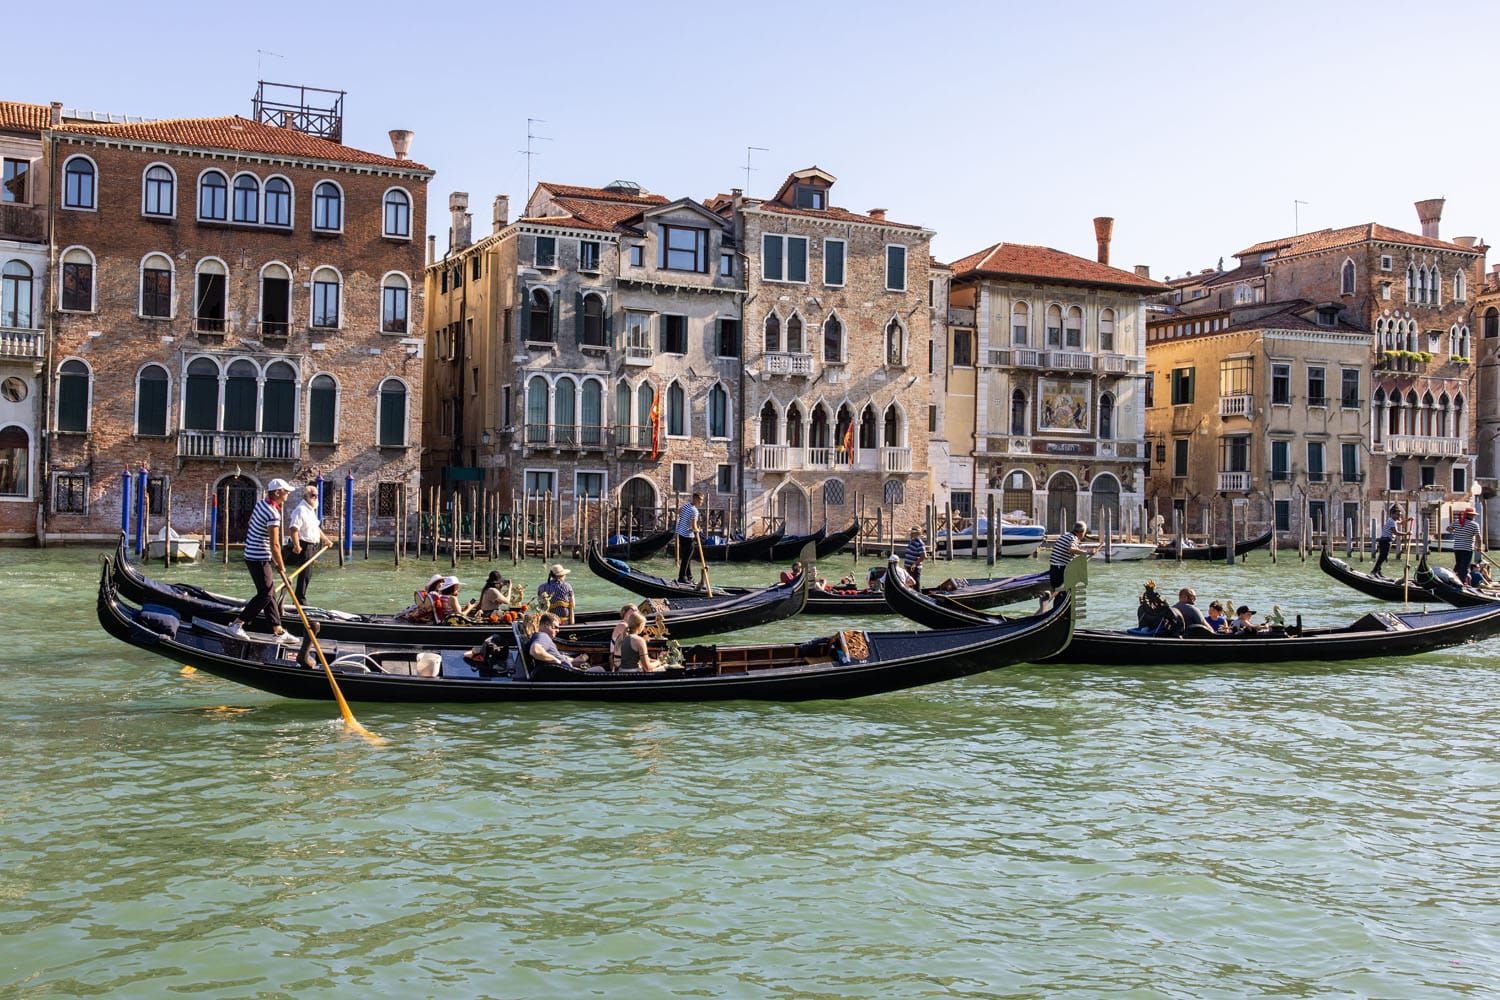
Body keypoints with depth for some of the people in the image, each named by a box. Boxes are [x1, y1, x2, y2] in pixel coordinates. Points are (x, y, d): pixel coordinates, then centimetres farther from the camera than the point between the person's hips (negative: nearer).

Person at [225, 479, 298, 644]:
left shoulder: (261, 504, 8)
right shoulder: (273, 514, -21)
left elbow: (250, 528, 19)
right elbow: (274, 545, -22)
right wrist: (280, 566, -11)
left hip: (252, 555, 10)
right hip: (259, 559, -10)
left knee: (268, 592, 11)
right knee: (265, 594, -4)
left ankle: (278, 630, 14)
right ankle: (237, 624, 1)